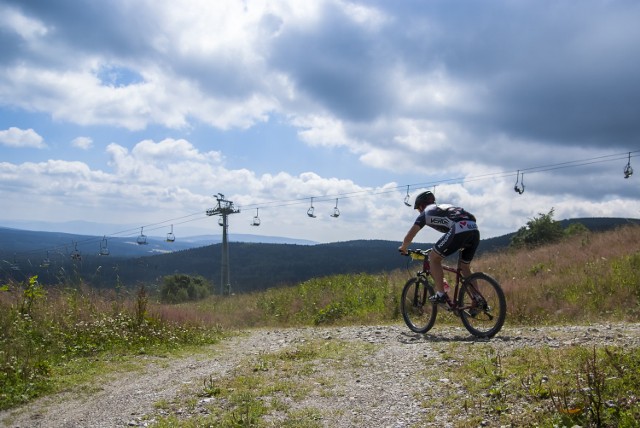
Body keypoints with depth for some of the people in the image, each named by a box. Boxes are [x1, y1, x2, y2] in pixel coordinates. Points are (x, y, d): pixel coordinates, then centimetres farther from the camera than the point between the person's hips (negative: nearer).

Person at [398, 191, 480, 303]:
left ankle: (441, 294, 5)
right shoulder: (445, 207, 36)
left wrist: (403, 248, 34)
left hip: (459, 230, -7)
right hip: (475, 230, 7)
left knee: (434, 258, 10)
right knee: (465, 267, 23)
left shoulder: (426, 213, 18)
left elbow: (410, 236, 16)